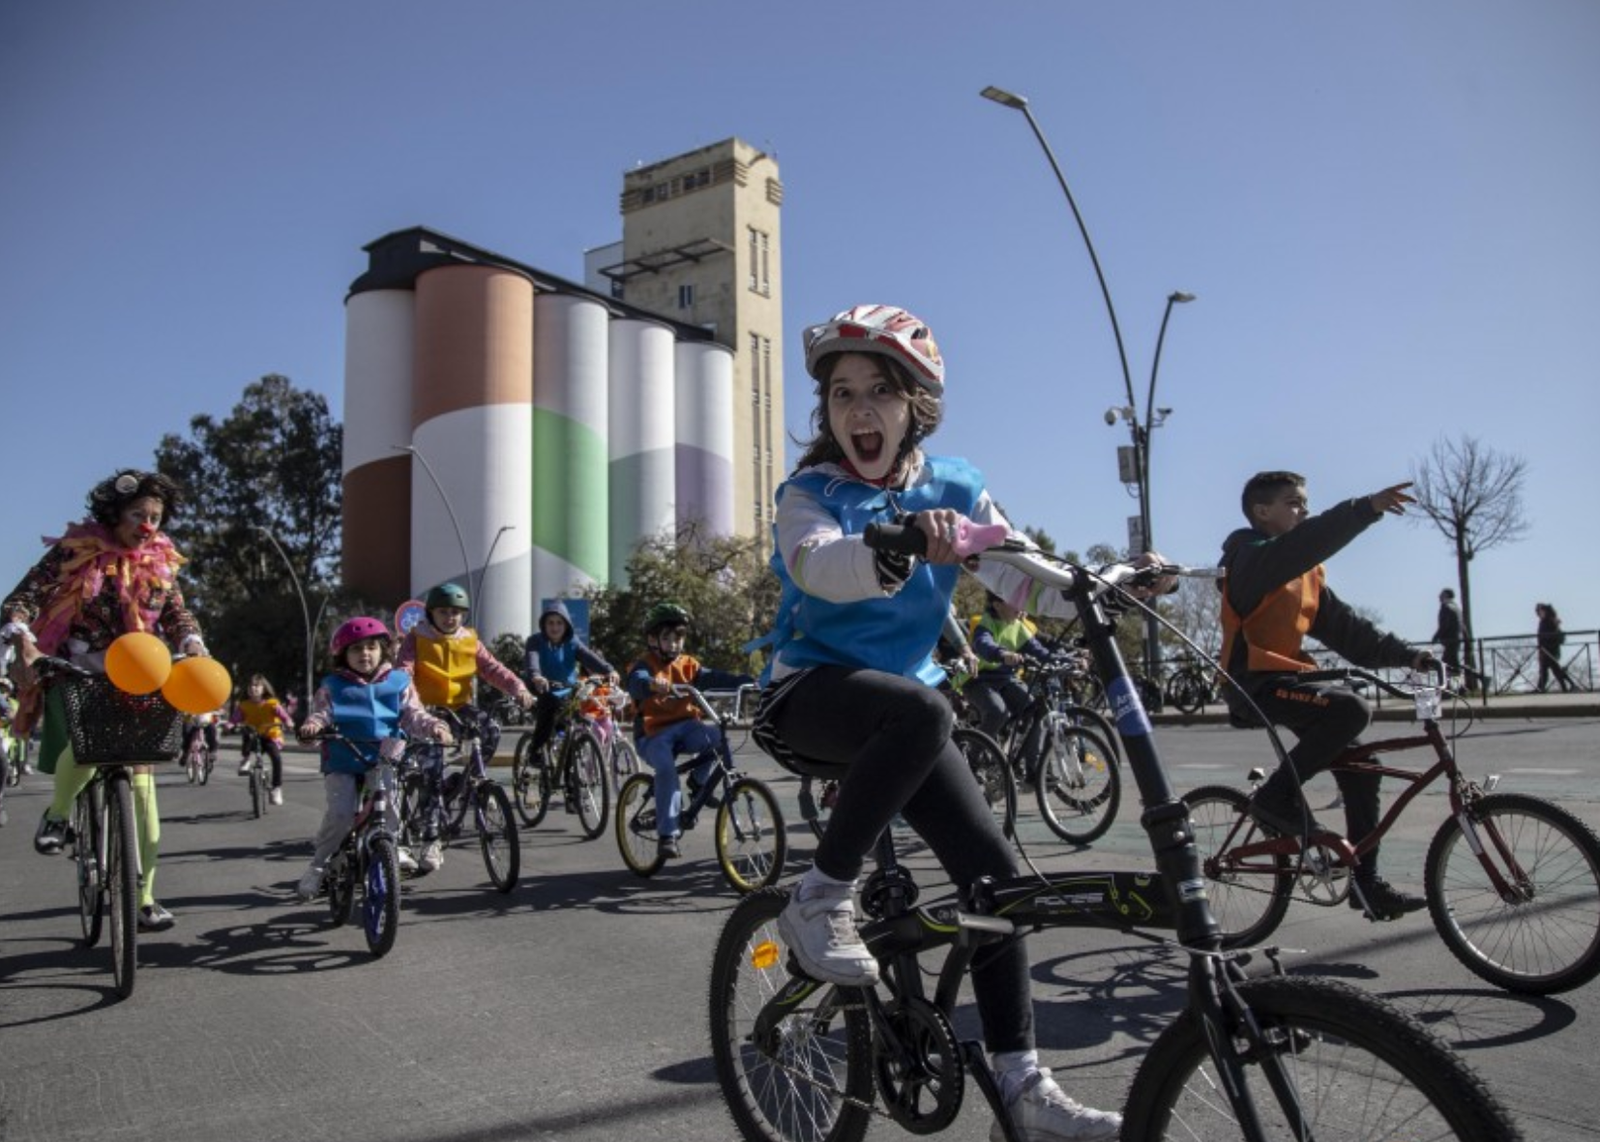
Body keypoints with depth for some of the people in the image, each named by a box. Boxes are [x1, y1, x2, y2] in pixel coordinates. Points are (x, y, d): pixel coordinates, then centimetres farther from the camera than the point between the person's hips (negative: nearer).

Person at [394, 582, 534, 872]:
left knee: (491, 731, -26)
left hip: (460, 708, 3)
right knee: (434, 769, -17)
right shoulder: (416, 639, 0)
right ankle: (431, 840, -9)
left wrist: (518, 688, -19)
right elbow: (403, 671, -13)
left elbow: (492, 668, -1)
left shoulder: (470, 640, 8)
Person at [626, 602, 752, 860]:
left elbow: (714, 678, 2)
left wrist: (746, 681, -15)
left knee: (717, 738, -25)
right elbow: (636, 682, -23)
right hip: (654, 733, -4)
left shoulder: (688, 664, 14)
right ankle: (667, 834, -23)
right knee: (667, 769, -30)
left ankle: (699, 781, 3)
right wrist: (652, 685, -47)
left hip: (685, 725, 4)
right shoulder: (645, 665, 0)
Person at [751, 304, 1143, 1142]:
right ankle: (819, 899, -19)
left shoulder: (953, 487, 4)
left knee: (992, 868, -8)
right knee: (920, 711, -38)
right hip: (808, 693, -4)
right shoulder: (810, 492, -9)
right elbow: (814, 563, -32)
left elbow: (1021, 580, -4)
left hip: (903, 700, 5)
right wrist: (896, 553, -53)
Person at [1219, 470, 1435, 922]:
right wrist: (1366, 508, -37)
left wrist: (1405, 655, 1)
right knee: (1351, 708, -29)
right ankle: (1278, 796, -15)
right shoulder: (1252, 557, -9)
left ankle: (1367, 884, 13)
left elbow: (1343, 626, 11)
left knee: (1359, 767, 4)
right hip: (1256, 683, -9)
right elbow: (1302, 543, -30)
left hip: (1290, 677, 9)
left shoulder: (1307, 573, 18)